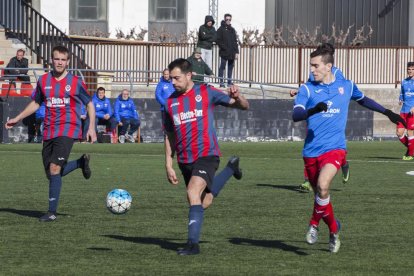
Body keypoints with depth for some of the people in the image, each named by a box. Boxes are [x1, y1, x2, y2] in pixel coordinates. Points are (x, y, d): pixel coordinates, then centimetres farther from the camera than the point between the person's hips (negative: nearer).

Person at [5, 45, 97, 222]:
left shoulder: (75, 82, -1)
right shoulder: (43, 81, 8)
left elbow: (89, 104, 7)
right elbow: (36, 103, 21)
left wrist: (91, 128, -3)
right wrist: (17, 119, 16)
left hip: (68, 130, -5)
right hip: (49, 132, 5)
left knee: (54, 169, -19)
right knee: (52, 174, 6)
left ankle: (52, 212, -12)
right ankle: (82, 162, 33)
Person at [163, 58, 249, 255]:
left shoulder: (206, 93, -2)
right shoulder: (170, 102, 10)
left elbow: (243, 106, 1)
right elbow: (170, 136, 18)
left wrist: (237, 97, -22)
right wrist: (169, 165, 12)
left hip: (206, 155, -6)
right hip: (185, 160, 6)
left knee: (193, 193, -26)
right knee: (202, 203, 14)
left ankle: (193, 243, -22)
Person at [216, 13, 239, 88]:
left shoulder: (232, 30, 17)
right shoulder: (221, 29, 0)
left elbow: (235, 42, 17)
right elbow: (218, 40, -6)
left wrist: (236, 52, 10)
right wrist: (224, 47, -15)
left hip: (232, 53, 6)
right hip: (224, 53, -6)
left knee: (230, 67, 8)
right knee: (222, 67, -5)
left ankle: (229, 82, 13)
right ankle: (221, 82, -4)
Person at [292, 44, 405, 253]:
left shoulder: (346, 86, 6)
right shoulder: (307, 89, 0)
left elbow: (362, 99, 28)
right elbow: (295, 115, -14)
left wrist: (387, 112, 32)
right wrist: (313, 110, -34)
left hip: (334, 148, -1)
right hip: (311, 150, 2)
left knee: (323, 186, -25)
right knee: (320, 193, 9)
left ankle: (315, 223, -4)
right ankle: (333, 228, 34)